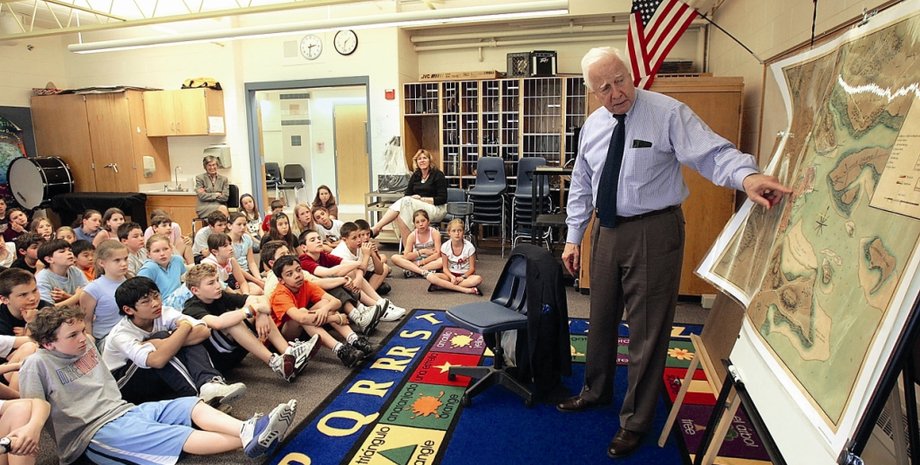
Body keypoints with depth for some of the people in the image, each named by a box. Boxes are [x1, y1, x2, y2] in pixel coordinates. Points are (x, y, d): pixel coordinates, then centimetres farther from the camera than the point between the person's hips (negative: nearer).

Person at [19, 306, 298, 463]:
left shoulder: (87, 347, 14)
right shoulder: (38, 364, -6)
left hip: (124, 409, 7)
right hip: (95, 431, -7)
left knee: (193, 406, -16)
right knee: (181, 436, -25)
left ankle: (250, 429, -36)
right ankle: (250, 440, -38)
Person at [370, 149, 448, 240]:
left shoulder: (438, 175, -2)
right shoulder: (415, 176, 14)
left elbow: (442, 199, -7)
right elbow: (408, 194, 11)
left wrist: (422, 199, -13)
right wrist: (413, 198, -13)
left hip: (437, 209, -5)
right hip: (418, 207, 5)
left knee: (405, 202, -30)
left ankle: (376, 228, -34)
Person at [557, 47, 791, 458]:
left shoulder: (669, 114, -11)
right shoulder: (592, 126, 6)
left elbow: (712, 152, -23)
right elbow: (581, 185, 12)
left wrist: (746, 176, -44)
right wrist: (573, 237, 9)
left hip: (653, 232, -5)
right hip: (606, 230, 6)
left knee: (647, 329, 3)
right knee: (601, 318, 18)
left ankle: (635, 421, 22)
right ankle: (596, 390, 42)